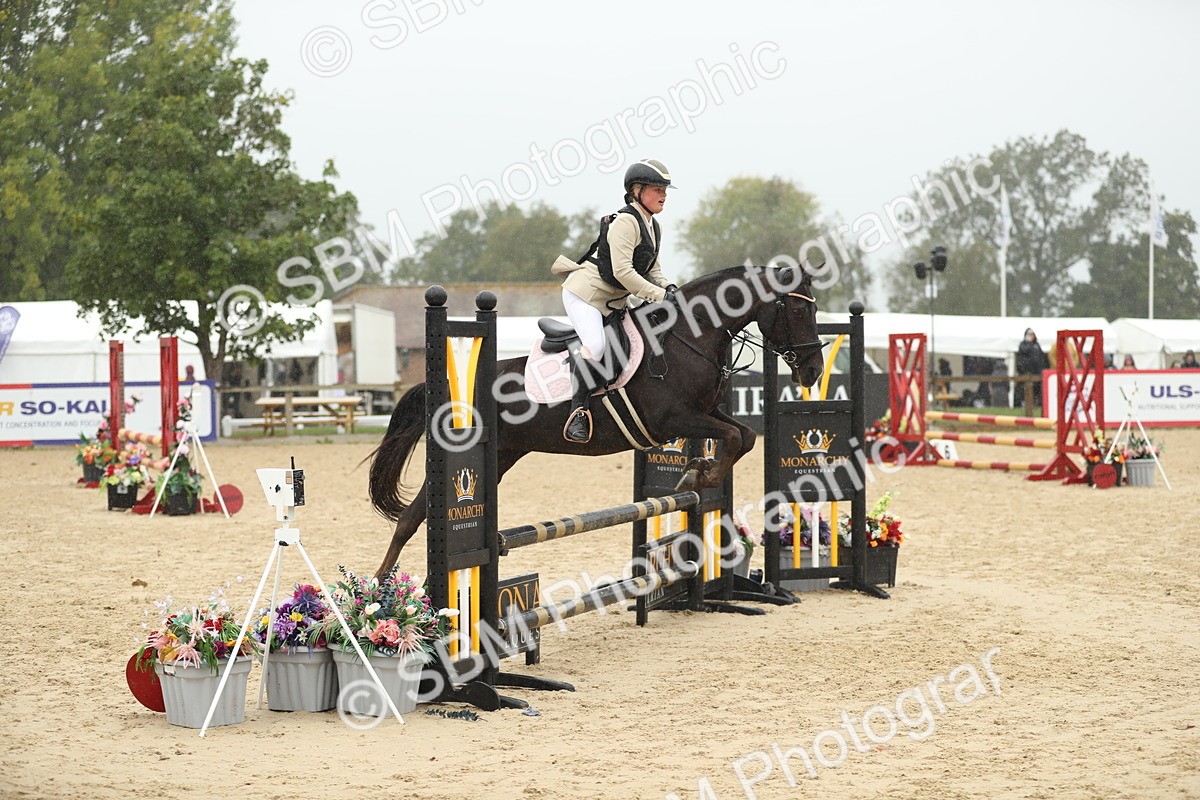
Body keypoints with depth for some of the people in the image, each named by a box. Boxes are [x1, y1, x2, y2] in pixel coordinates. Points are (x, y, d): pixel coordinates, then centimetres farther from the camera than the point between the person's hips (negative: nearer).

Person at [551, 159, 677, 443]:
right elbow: (622, 271, -26)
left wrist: (667, 286, -1)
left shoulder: (653, 228, 10)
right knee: (595, 346, -28)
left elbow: (652, 267, 20)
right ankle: (578, 409, -16)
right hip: (585, 292, -10)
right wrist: (659, 295, -25)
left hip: (613, 301, 10)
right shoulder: (625, 222, -19)